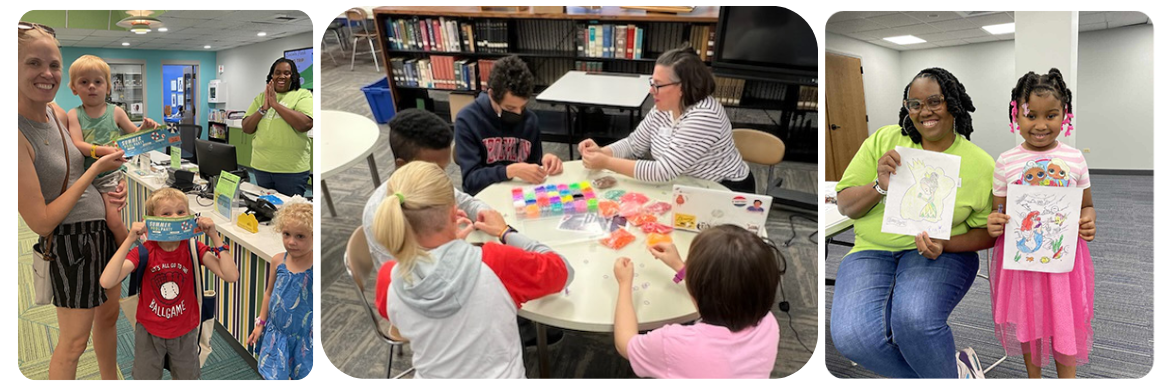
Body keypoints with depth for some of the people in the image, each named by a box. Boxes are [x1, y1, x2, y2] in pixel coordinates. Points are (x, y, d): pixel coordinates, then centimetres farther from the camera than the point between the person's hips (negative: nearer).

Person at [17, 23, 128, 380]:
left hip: (104, 228, 8)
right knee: (74, 340, 6)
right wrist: (96, 169, -18)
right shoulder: (17, 133, -24)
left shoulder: (58, 113, -1)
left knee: (108, 315, 23)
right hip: (70, 241, -8)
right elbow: (41, 221, -22)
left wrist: (112, 188, -2)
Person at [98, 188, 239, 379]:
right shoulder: (144, 251, -18)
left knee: (187, 379, 19)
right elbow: (107, 282, -33)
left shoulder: (193, 248, -14)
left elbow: (231, 276, -26)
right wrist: (130, 239, -34)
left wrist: (214, 236, -27)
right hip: (149, 332, -1)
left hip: (185, 333, 1)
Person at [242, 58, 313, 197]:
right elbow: (246, 129, 6)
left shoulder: (303, 95, -3)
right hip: (261, 167, 4)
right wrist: (263, 108, -9)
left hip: (292, 170, -4)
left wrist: (275, 104, -16)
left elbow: (305, 125, -20)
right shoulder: (260, 98, 11)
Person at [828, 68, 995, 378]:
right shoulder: (884, 140, 4)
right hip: (872, 251, 2)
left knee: (914, 319, -36)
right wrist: (879, 188, -17)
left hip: (942, 256, -2)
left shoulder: (981, 164, 2)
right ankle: (955, 371, -7)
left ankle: (948, 375, -3)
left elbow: (986, 232, 6)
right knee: (851, 336, -28)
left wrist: (944, 245, -14)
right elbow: (845, 205, 4)